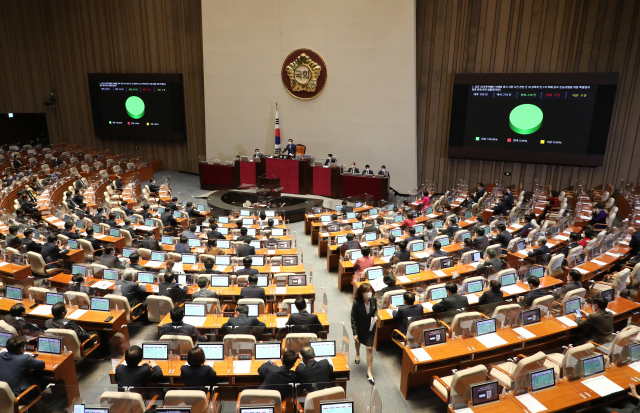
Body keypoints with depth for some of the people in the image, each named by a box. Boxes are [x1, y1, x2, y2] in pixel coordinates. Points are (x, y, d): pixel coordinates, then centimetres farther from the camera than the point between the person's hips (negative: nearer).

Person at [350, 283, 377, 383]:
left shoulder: (374, 300, -20)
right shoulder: (357, 303, -31)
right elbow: (353, 318, -22)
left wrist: (375, 316, -16)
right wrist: (355, 333, -21)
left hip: (370, 327, 1)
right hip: (360, 327, -1)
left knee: (370, 348, -2)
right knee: (358, 341, 29)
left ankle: (369, 372, 12)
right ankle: (357, 354, 64)